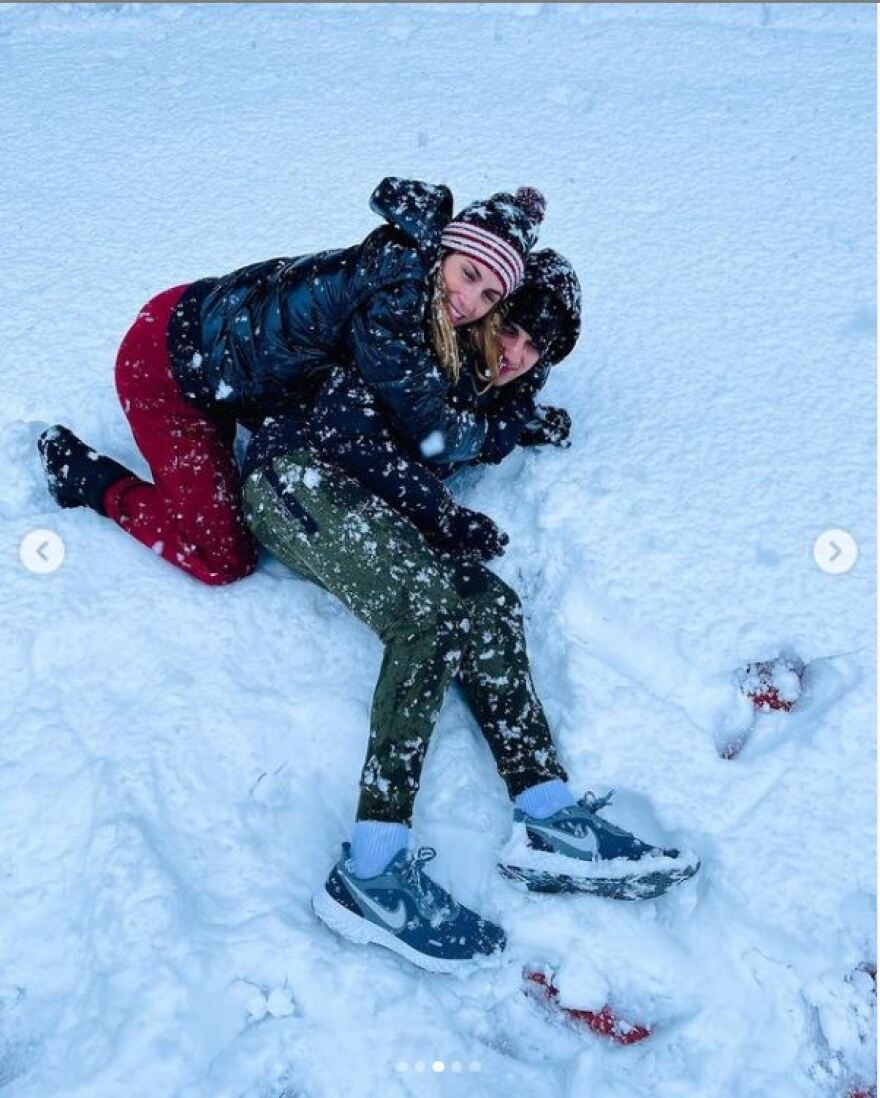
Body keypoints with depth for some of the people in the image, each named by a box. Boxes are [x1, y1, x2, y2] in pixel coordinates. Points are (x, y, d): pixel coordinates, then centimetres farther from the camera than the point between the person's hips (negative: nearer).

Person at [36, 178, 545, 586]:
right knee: (225, 560, -7)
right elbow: (432, 434, -28)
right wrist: (495, 427, -10)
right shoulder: (389, 301, -32)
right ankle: (79, 470, 7)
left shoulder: (412, 274, -7)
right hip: (167, 366, -9)